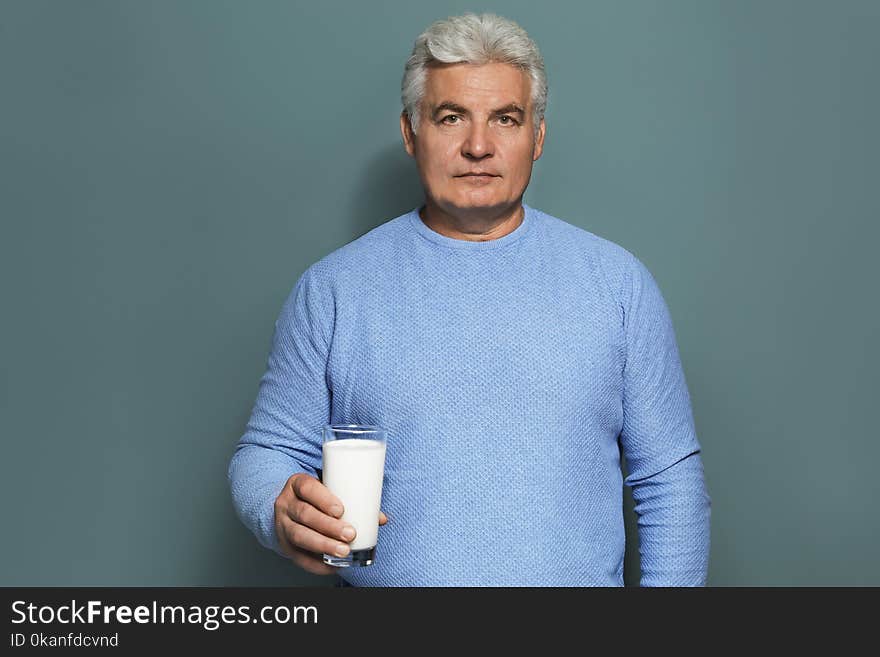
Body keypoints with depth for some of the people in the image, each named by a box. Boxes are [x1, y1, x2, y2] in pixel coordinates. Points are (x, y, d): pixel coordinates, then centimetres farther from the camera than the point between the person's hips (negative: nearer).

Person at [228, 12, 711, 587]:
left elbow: (670, 477, 2)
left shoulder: (618, 281, -1)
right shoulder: (332, 289, -3)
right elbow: (267, 452, 0)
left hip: (578, 576, 1)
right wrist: (283, 513, -21)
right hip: (384, 581, 0)